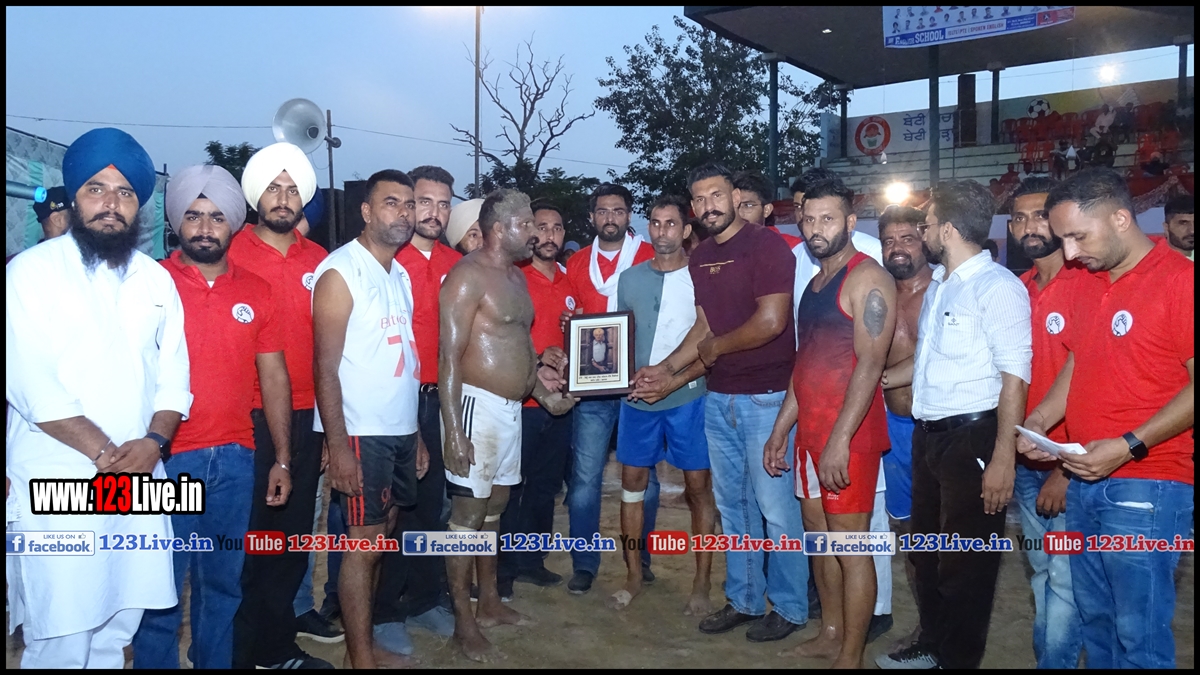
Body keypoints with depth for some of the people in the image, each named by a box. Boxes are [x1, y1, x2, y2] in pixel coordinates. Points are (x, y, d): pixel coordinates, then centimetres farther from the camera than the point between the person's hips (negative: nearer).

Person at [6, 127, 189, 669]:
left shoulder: (156, 279, 11)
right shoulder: (31, 272, -3)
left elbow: (173, 375, 7)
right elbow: (32, 385, -12)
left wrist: (153, 442, -10)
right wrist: (105, 454, -14)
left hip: (139, 479, 4)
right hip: (56, 484, -4)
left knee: (119, 624, 11)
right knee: (62, 637, -2)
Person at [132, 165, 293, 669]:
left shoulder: (255, 291, 6)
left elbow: (273, 376, 10)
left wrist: (282, 459, 8)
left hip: (235, 459, 3)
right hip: (168, 458, -3)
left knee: (223, 582, 15)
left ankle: (216, 661, 31)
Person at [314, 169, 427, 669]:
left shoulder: (401, 275, 13)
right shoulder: (341, 273, -10)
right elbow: (325, 367, -14)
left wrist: (416, 434, 14)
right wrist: (338, 446, -18)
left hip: (400, 431, 7)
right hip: (360, 434, -7)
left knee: (382, 539, 13)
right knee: (365, 544, 0)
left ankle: (365, 642, 25)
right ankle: (360, 659, 12)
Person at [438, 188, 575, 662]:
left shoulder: (515, 275, 14)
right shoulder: (468, 276, -13)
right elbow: (449, 358, -18)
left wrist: (544, 394, 16)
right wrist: (453, 431, -22)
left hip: (511, 407, 9)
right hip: (477, 405, -9)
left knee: (493, 510, 18)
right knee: (467, 516, 1)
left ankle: (490, 604, 31)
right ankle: (464, 625, 11)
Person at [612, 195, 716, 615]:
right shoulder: (631, 278, 7)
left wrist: (672, 379, -17)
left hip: (687, 397, -4)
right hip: (637, 398, 4)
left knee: (698, 486, 2)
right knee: (632, 483, 8)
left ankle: (702, 584, 15)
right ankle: (633, 576, 22)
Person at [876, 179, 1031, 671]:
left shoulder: (997, 286, -14)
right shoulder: (938, 285, 13)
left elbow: (1015, 378, -19)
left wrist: (1003, 458, -23)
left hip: (972, 437, -9)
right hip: (929, 435, 9)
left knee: (965, 563, 4)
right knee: (926, 551, 20)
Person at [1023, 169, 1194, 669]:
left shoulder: (1179, 280, -11)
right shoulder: (1089, 285, 12)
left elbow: (1194, 388, -14)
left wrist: (1128, 447, -20)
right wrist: (1039, 420, 4)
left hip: (1145, 489, -7)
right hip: (1085, 482, 7)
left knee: (1139, 636, 0)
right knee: (1095, 622, 15)